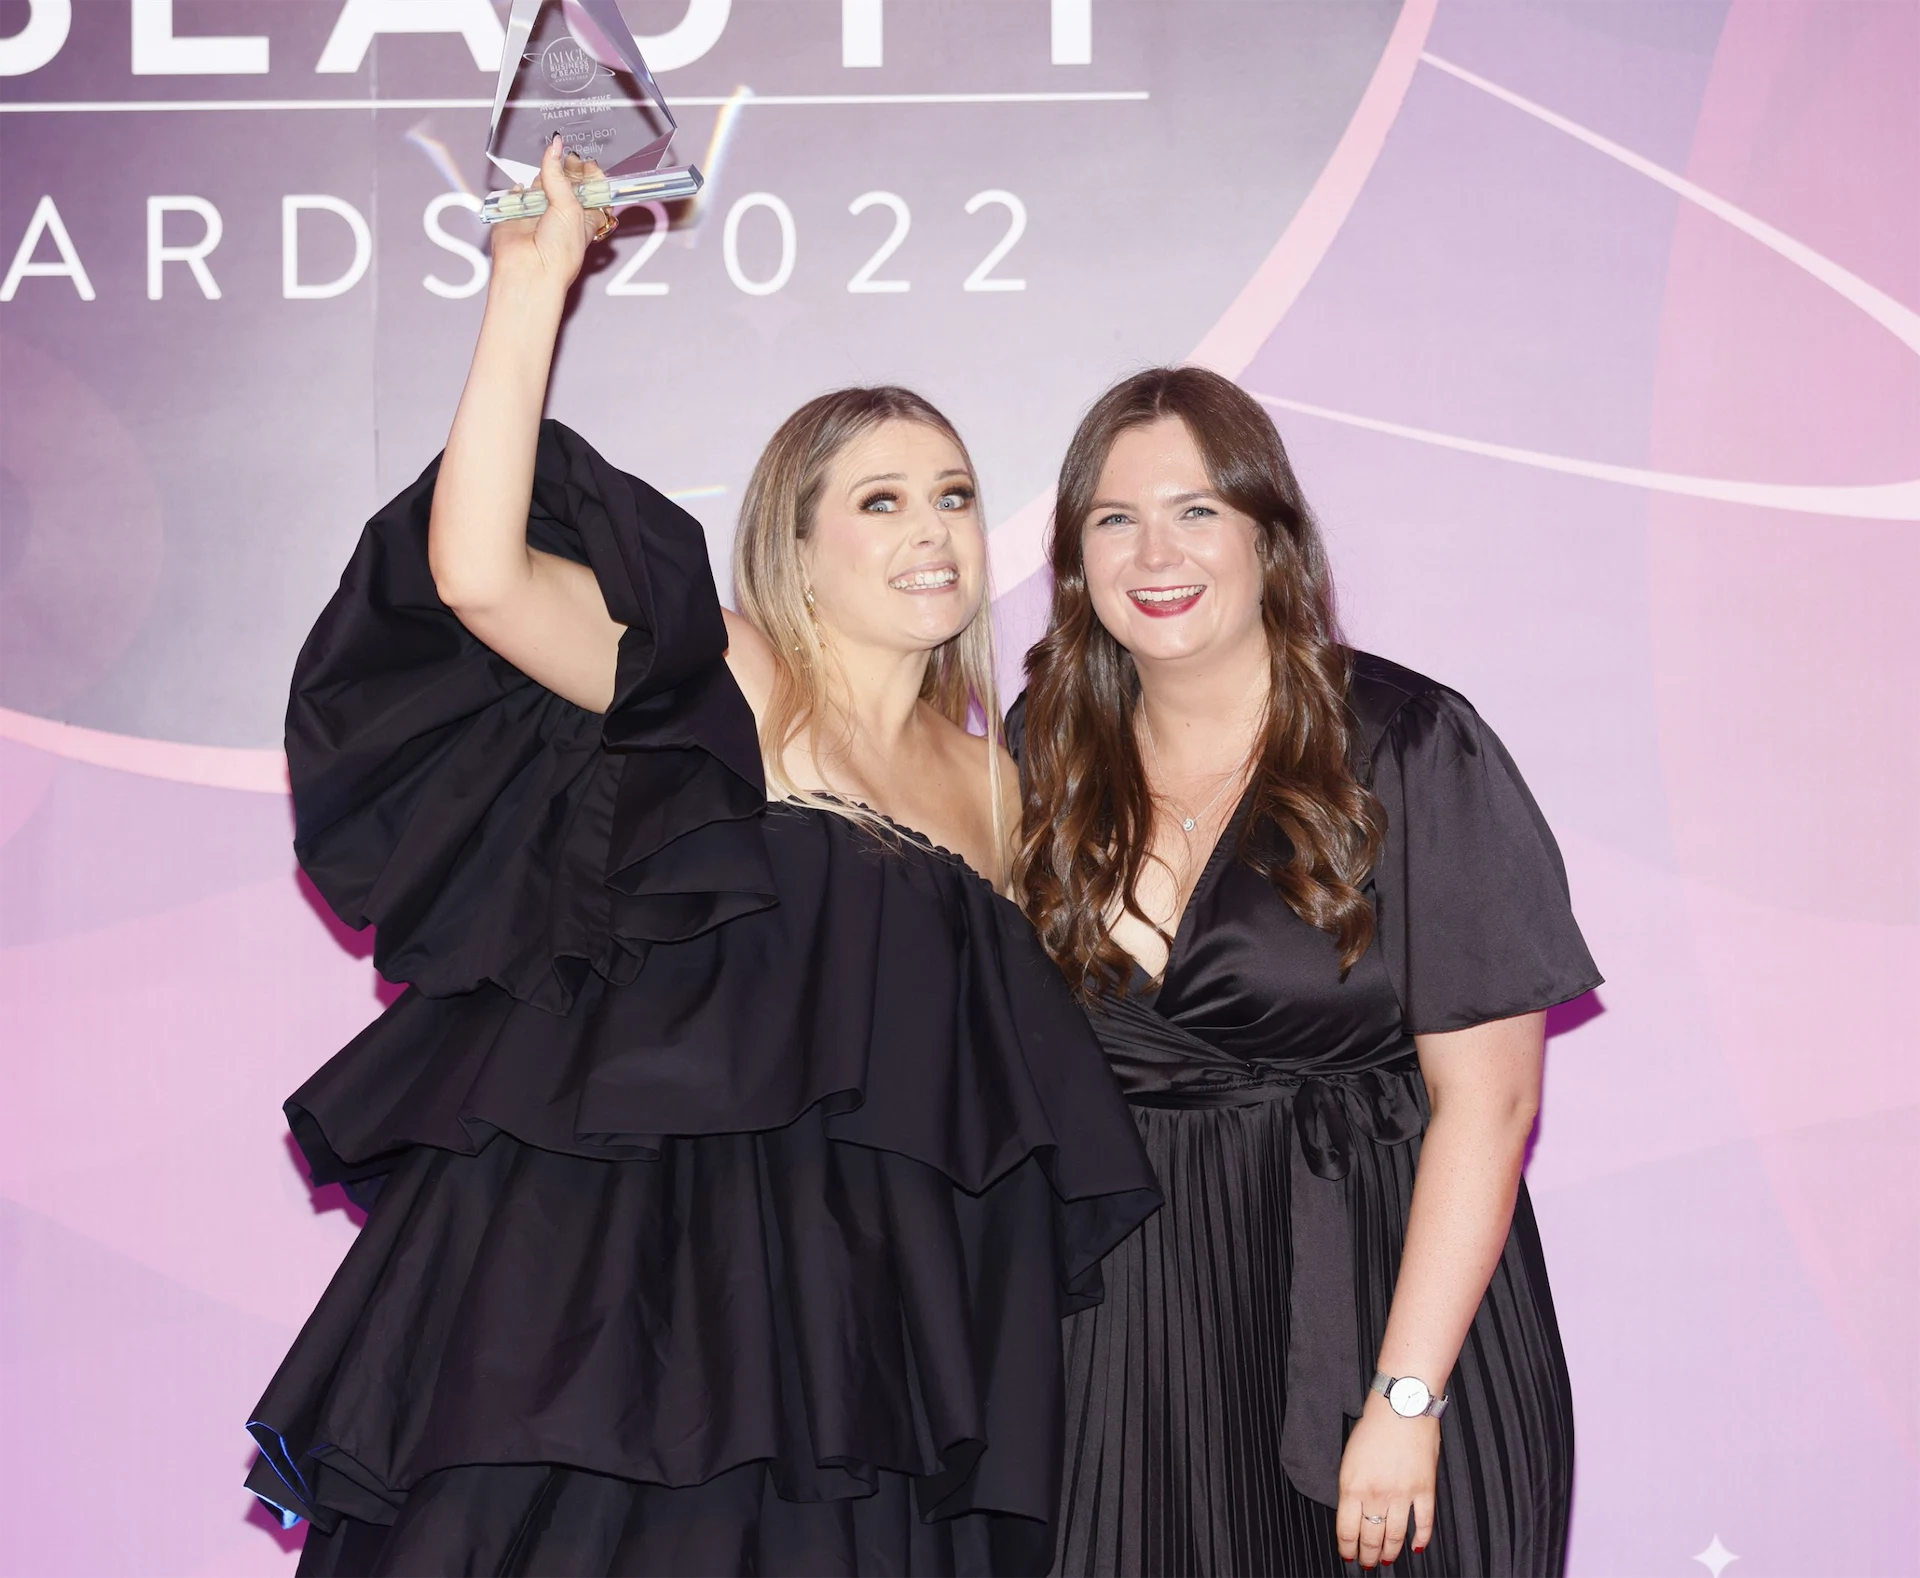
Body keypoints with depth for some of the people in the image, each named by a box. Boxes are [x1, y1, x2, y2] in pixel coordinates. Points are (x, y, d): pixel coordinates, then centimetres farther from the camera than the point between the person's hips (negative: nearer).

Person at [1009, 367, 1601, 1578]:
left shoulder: (1408, 748, -9)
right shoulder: (1046, 758, 4)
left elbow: (1487, 1095, -12)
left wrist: (1405, 1400, -17)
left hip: (1377, 1291, -3)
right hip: (1134, 1331, 3)